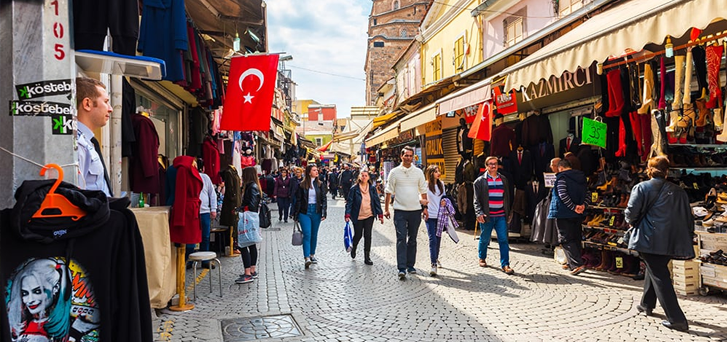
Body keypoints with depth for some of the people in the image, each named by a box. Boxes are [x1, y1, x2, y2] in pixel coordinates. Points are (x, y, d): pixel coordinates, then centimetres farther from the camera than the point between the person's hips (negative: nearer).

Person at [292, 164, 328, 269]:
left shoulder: (320, 184, 5)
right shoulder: (302, 185, 0)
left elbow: (324, 199, 3)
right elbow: (298, 200, 2)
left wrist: (324, 213, -6)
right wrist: (296, 215, -1)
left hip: (316, 211, 2)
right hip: (304, 212, -2)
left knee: (314, 234, 12)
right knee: (307, 234, -11)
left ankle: (312, 254, 27)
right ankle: (306, 258, -16)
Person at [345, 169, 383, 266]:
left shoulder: (372, 188, 3)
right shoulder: (354, 189, -5)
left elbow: (377, 201, 6)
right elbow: (349, 202, -4)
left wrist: (380, 214, 2)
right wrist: (347, 215, -12)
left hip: (369, 216, 2)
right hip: (357, 216, -2)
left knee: (368, 236, 0)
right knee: (358, 235, 8)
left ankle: (367, 257, 7)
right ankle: (354, 248, 41)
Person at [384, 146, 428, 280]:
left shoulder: (418, 172, 7)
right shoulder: (394, 172, 2)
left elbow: (423, 191, 12)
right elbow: (389, 191, 4)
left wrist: (425, 207, 6)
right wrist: (386, 209, 0)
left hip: (415, 210, 3)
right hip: (400, 210, -2)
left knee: (412, 239, 11)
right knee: (401, 239, -8)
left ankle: (410, 265, 22)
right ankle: (401, 268, -9)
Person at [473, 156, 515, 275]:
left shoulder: (504, 179, 11)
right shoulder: (480, 181, 1)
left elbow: (507, 197, 15)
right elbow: (477, 199, -2)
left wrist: (508, 213, 11)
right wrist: (479, 213, -14)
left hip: (501, 216, 2)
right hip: (487, 216, -2)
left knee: (503, 240, -4)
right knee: (484, 239, 9)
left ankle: (505, 264, -2)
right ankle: (482, 258, 32)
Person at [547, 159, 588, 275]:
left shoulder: (562, 177, -11)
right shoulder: (581, 176, 12)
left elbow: (563, 195, -20)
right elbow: (585, 194, 12)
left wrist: (574, 207, -16)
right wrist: (582, 205, -1)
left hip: (564, 213, -7)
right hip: (577, 214, 7)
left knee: (566, 239, -5)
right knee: (576, 238, 15)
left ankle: (578, 264, -15)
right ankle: (572, 263, 23)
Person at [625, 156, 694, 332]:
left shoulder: (642, 187, -4)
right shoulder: (679, 191, 11)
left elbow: (631, 212, -11)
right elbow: (688, 218, 12)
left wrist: (632, 222, 11)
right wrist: (688, 241, 18)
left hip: (651, 240, -6)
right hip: (673, 242, 6)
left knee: (659, 277, -2)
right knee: (655, 270, 24)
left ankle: (677, 320, -4)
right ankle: (646, 304, 37)